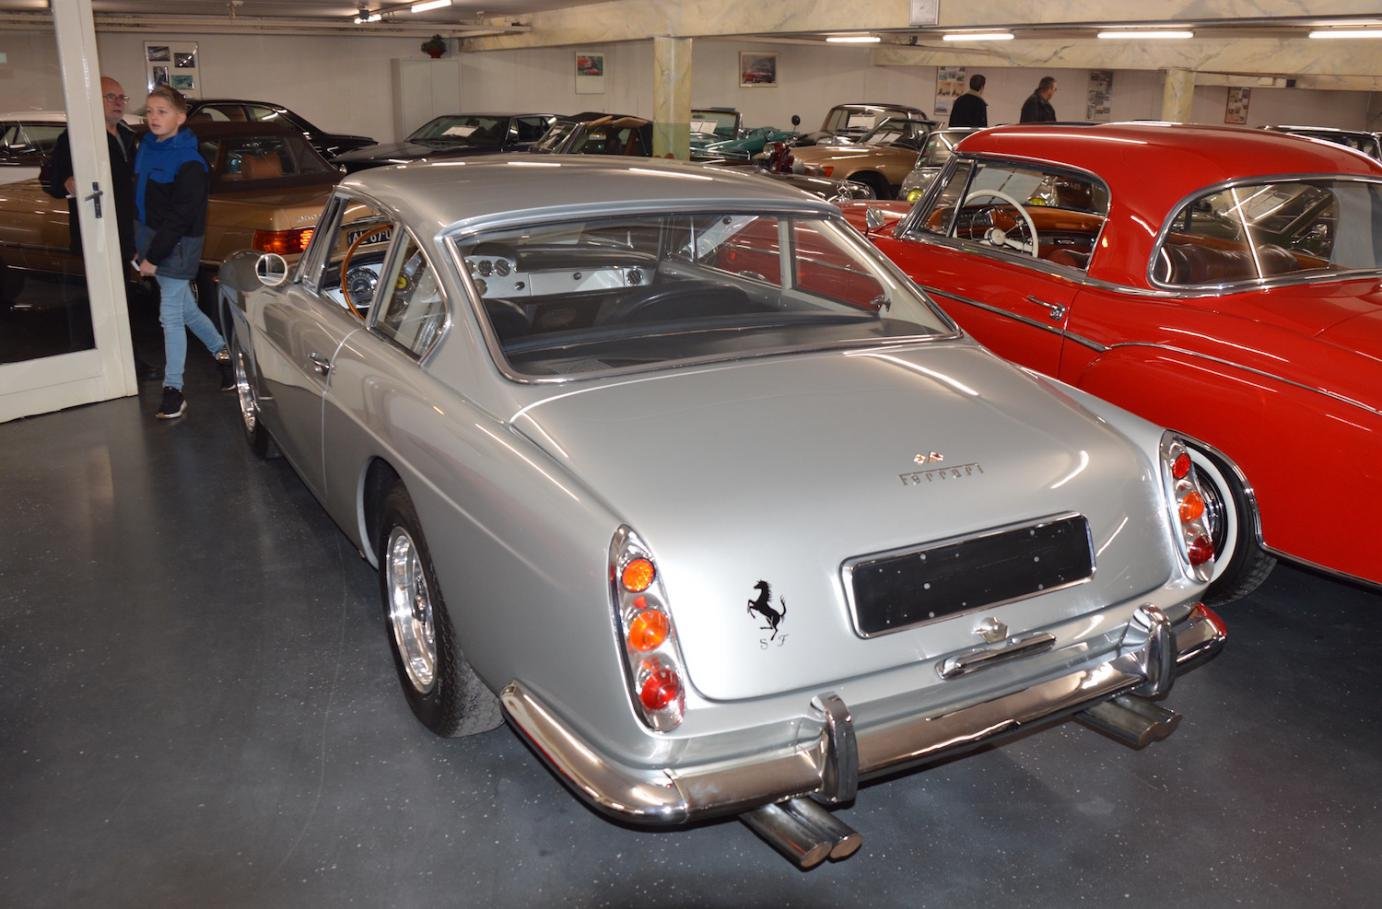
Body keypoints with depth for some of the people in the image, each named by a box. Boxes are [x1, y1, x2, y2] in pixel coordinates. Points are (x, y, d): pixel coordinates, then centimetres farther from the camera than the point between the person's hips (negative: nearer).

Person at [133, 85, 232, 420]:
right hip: (150, 240, 7)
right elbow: (140, 201, 12)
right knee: (186, 309, 18)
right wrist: (140, 248, 9)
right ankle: (222, 352, 37)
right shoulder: (147, 148, 7)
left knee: (171, 317, -3)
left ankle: (173, 390, 5)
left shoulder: (189, 163, -17)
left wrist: (154, 257, -18)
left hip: (177, 246, -7)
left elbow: (179, 218, -19)